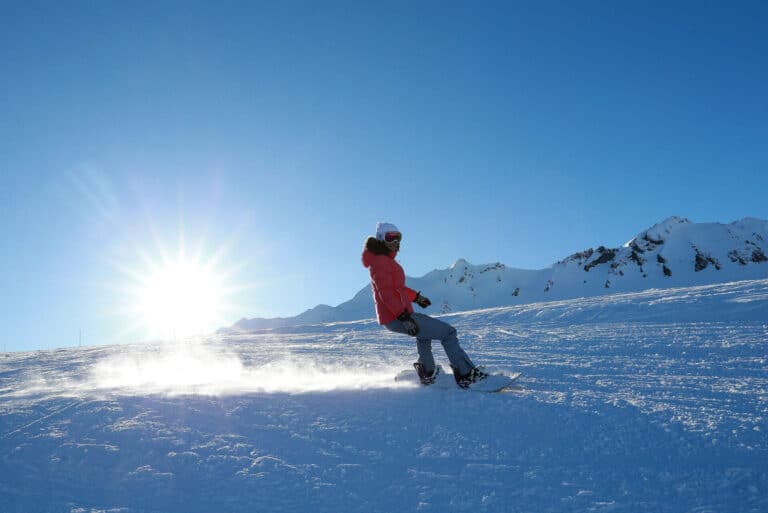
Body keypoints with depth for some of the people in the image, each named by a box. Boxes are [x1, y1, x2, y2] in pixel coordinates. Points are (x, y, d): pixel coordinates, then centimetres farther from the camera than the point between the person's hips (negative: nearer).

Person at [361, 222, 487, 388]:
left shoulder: (385, 260, 16)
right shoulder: (380, 261, -16)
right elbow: (386, 293, -26)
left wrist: (415, 296, 31)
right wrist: (404, 316, -33)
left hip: (393, 316, 11)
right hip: (396, 318, -11)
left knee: (424, 332, 38)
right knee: (448, 332, -7)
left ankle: (427, 374, 41)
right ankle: (465, 375, -6)